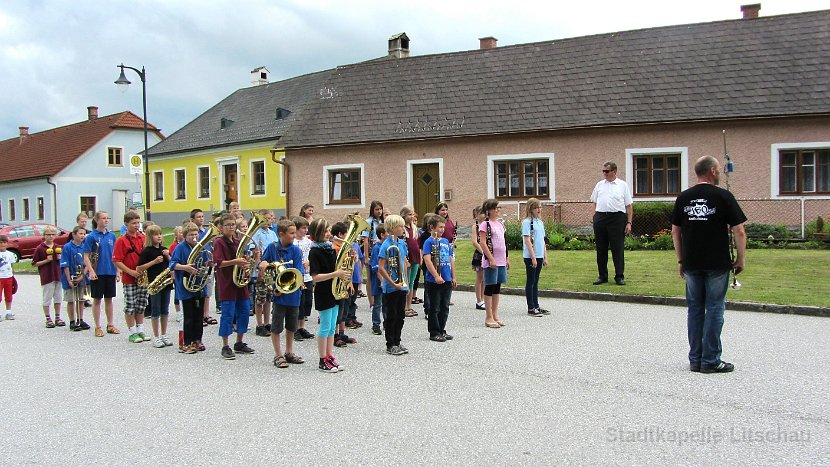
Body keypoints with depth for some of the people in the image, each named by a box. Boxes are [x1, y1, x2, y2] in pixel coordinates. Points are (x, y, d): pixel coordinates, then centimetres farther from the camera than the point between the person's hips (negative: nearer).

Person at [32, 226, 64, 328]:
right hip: (46, 277, -5)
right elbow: (34, 264, -5)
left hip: (58, 276, 5)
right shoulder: (40, 248, -6)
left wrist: (60, 258, -1)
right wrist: (46, 260, -16)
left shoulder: (57, 247, 10)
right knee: (47, 299, 3)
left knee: (58, 298, 11)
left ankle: (58, 318, 20)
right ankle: (48, 319, 12)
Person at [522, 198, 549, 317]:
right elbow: (527, 241, -15)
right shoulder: (527, 222, -10)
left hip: (539, 256, 7)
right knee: (530, 282, -1)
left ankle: (536, 306, 19)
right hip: (530, 257, -7)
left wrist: (545, 257, 14)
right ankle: (531, 308, 4)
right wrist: (533, 257, -18)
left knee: (535, 282, 13)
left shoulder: (540, 222, 14)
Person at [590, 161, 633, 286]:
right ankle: (602, 276, 16)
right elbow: (595, 203, 17)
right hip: (600, 218, 3)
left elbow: (628, 206, 4)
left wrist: (629, 223, -3)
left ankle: (619, 276, 7)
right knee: (601, 249, 7)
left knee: (618, 249, -1)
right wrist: (595, 218, 5)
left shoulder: (623, 185, 5)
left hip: (617, 218, -3)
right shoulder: (599, 185, 13)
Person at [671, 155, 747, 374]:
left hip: (691, 264, 4)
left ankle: (695, 359, 14)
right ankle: (710, 361, 5)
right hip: (717, 264, -4)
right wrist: (740, 258, 2)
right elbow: (739, 231, -9)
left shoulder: (683, 198, 4)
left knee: (695, 309, 10)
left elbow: (675, 231, 8)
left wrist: (680, 260, 15)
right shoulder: (723, 196, -8)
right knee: (714, 309, 2)